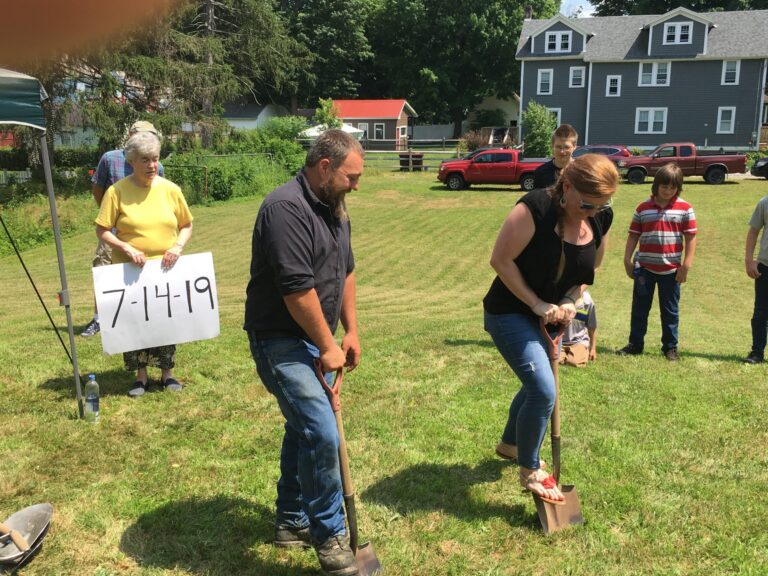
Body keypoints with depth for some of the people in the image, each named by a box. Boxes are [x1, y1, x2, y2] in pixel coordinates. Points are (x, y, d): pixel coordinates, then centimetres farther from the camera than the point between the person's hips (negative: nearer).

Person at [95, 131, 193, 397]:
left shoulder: (170, 189, 0)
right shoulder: (117, 191, -6)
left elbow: (187, 225, 8)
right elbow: (102, 231, -5)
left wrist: (178, 247, -10)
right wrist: (127, 248, -18)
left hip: (165, 269, 2)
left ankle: (167, 373, 24)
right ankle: (140, 376, 21)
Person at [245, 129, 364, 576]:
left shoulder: (334, 208, 9)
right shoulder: (286, 207, -21)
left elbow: (345, 271, 17)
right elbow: (297, 288, -25)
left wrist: (351, 332, 10)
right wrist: (327, 347, -17)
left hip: (314, 341, 10)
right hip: (282, 342, -10)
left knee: (304, 429, 18)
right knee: (322, 435, -13)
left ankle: (292, 522, 34)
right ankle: (329, 536, 6)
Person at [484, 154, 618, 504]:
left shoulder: (601, 218, -6)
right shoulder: (535, 208, -26)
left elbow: (590, 267, 8)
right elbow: (501, 260, -22)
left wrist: (570, 301, -9)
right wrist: (536, 304, -19)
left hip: (551, 316, 8)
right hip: (510, 313, -7)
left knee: (536, 384, 22)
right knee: (543, 392, -14)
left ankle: (509, 443, 49)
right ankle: (529, 472, 9)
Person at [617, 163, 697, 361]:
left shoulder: (685, 208, -2)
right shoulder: (643, 208, 2)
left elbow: (691, 237, -2)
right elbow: (633, 235, 6)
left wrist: (686, 265, -8)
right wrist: (627, 260, 1)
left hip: (671, 269, -1)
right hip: (644, 267, 1)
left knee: (670, 310, 9)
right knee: (639, 308, 8)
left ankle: (670, 346, 21)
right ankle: (635, 344, 19)